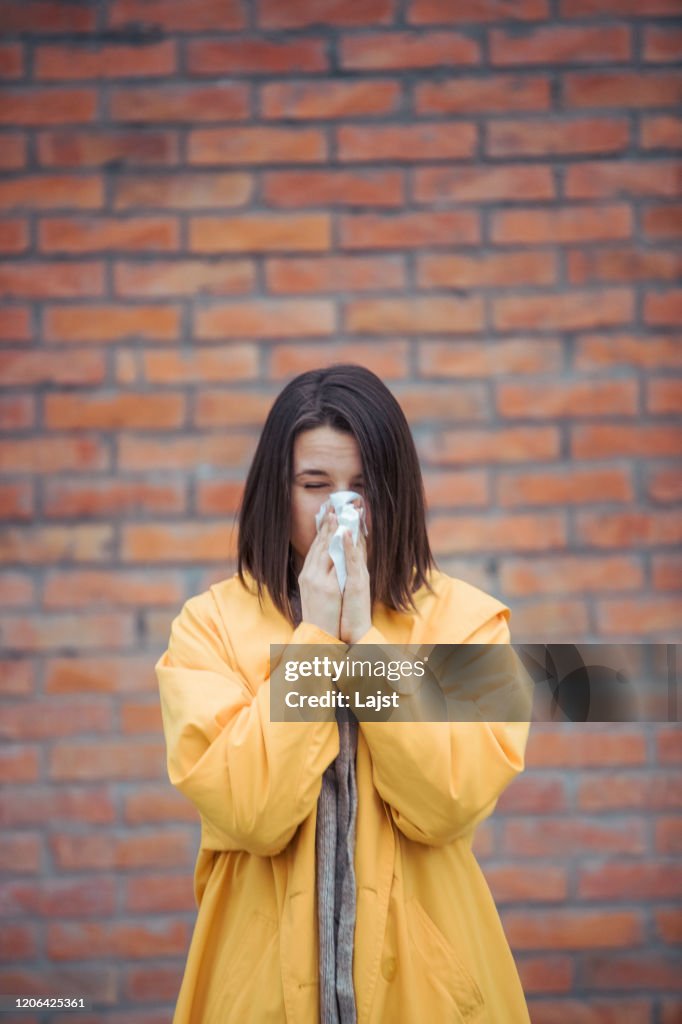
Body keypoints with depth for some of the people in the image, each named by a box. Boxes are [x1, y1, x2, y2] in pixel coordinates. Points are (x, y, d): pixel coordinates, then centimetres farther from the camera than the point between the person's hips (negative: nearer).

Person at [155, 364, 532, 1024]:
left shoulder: (464, 616, -3)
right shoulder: (211, 623, -5)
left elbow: (447, 805, -15)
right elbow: (253, 814, -16)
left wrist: (364, 637, -16)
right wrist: (314, 637, -16)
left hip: (421, 971, 1)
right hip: (266, 968, 0)